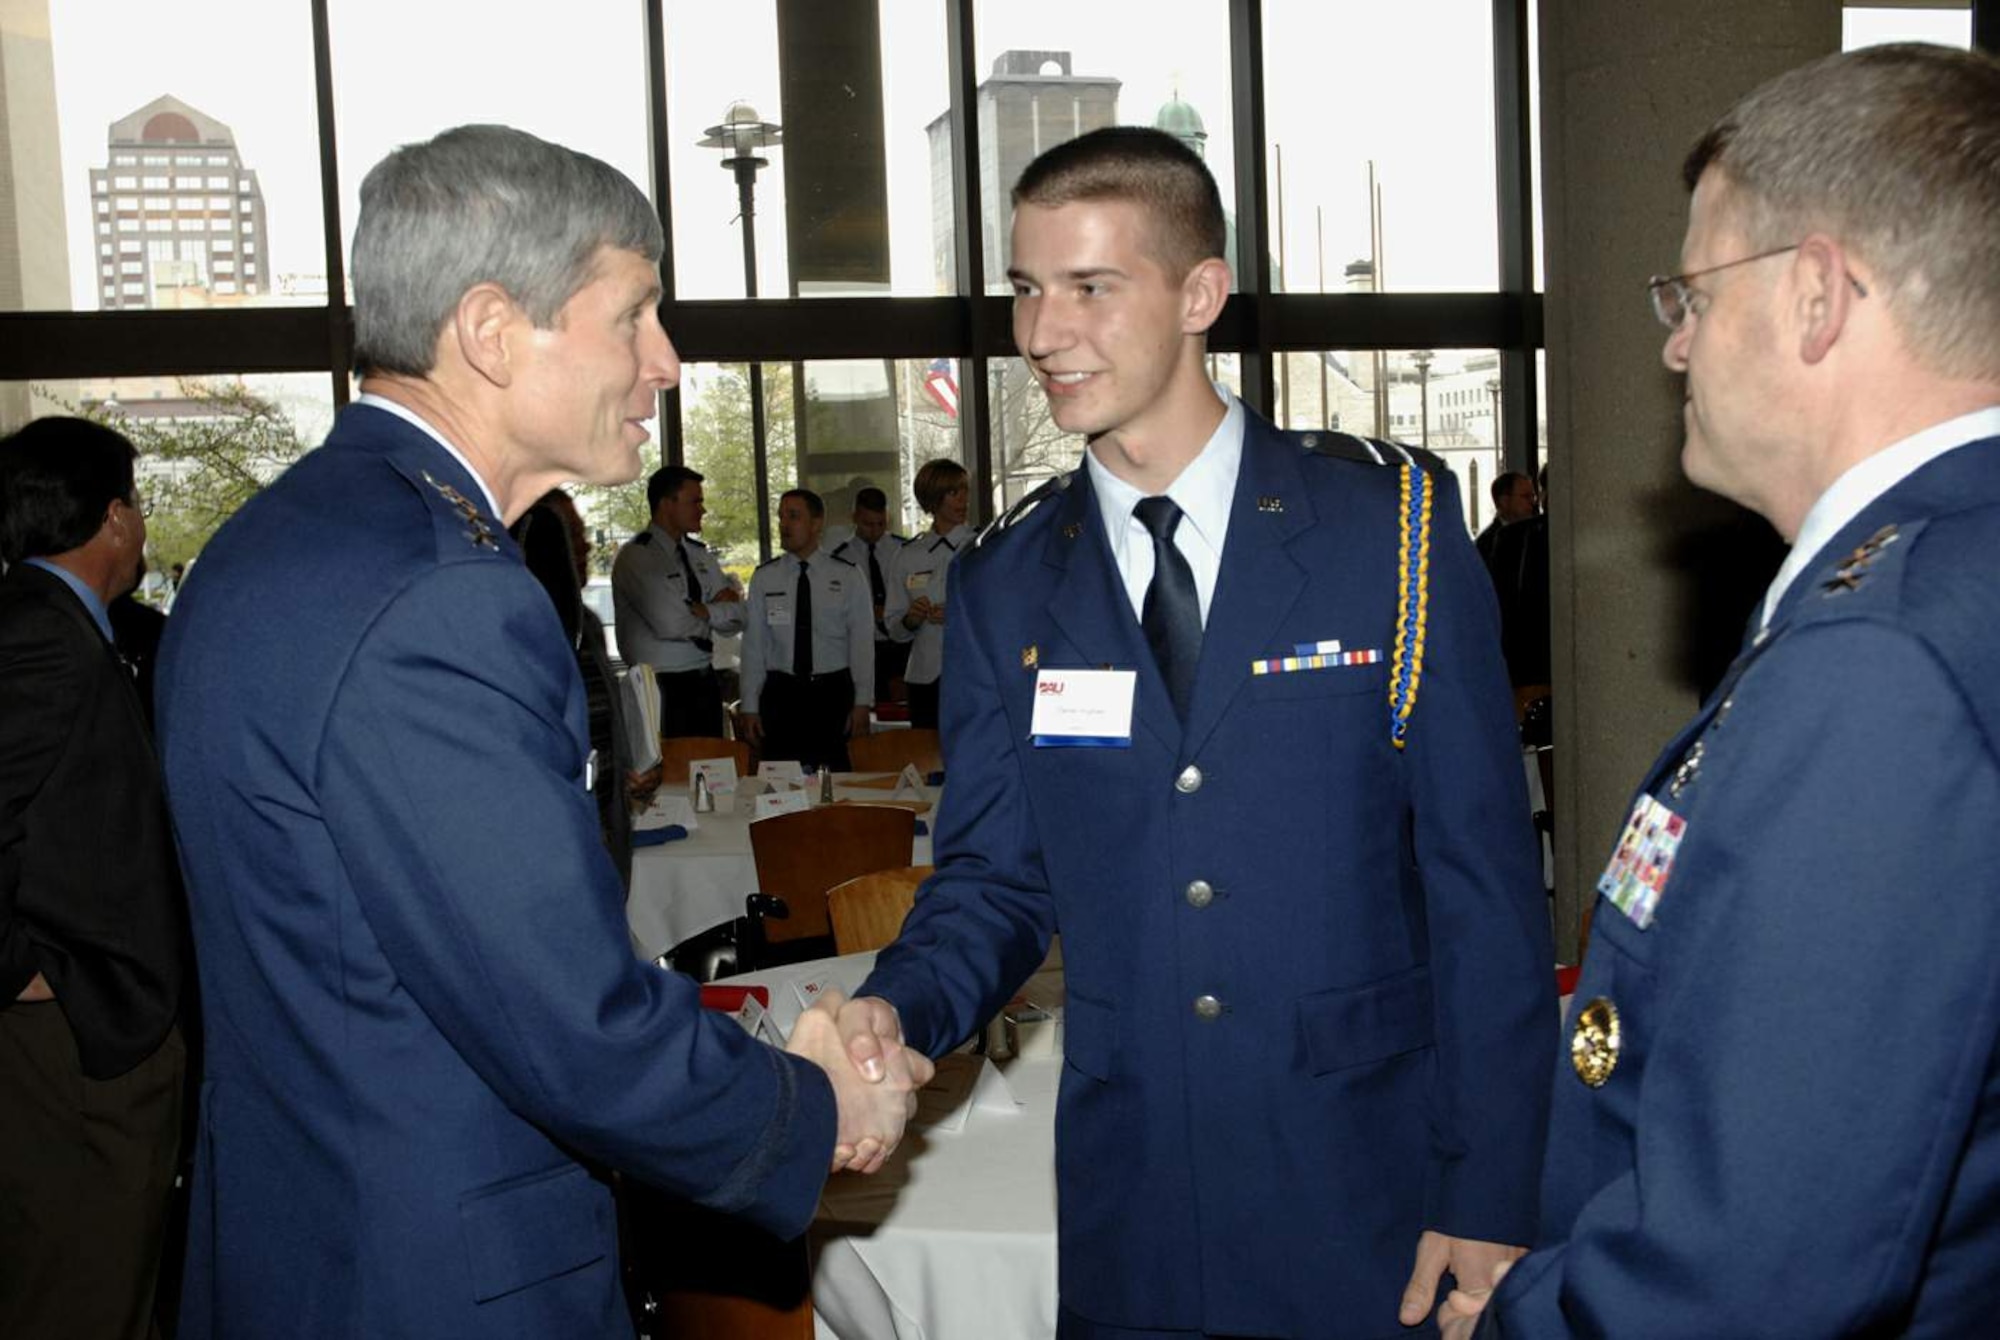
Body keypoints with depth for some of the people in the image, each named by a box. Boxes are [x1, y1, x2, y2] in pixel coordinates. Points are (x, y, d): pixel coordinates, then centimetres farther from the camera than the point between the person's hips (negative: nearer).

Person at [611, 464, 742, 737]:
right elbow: (671, 625, -20)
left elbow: (737, 616, 6)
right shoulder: (636, 558, -10)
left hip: (706, 683, 7)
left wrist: (699, 610, -12)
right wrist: (715, 612, -3)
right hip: (663, 689, -7)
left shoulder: (699, 555, 12)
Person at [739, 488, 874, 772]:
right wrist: (750, 706, 2)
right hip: (781, 694, 1)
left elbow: (862, 642, 1)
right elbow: (753, 644, 5)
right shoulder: (764, 578, 6)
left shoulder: (848, 576, 3)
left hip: (834, 694, -1)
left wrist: (863, 703, -5)